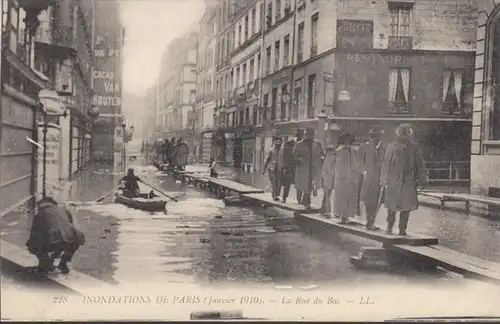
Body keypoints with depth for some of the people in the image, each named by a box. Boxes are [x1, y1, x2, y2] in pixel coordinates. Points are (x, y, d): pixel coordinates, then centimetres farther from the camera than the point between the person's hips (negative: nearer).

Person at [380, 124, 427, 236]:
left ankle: (402, 229, 5)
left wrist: (422, 180, 6)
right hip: (394, 180, -1)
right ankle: (389, 226, 22)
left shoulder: (413, 148, 6)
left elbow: (419, 164, 9)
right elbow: (386, 164, 4)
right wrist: (384, 180, 0)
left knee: (407, 205, -4)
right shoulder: (391, 147, 3)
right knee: (392, 205, 3)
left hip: (408, 181, 1)